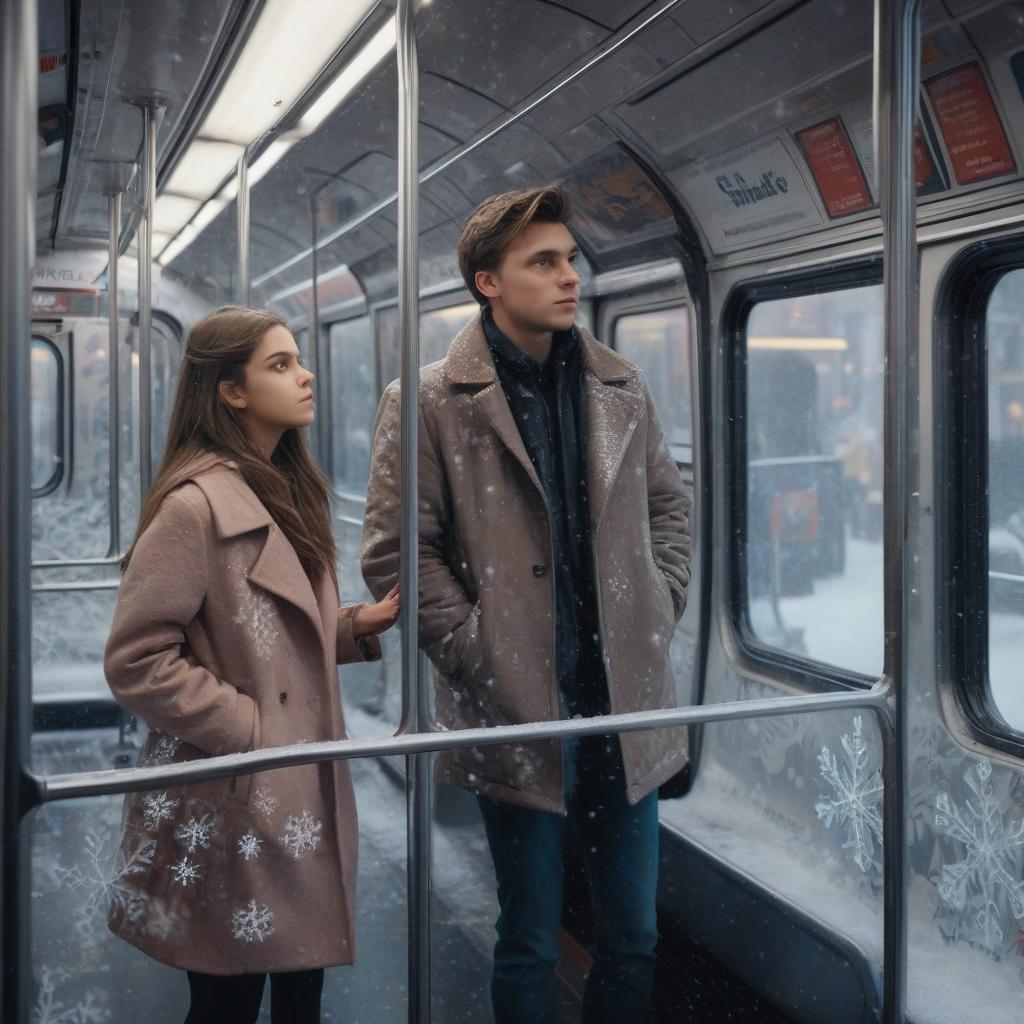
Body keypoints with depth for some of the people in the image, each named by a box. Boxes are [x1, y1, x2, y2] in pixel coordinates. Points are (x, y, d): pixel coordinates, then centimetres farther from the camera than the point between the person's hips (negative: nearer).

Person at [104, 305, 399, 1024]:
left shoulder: (290, 493, 10)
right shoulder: (195, 505, -18)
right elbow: (135, 661, -19)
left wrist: (356, 626, 0)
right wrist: (248, 729, -18)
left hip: (305, 794, 8)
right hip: (233, 807, -8)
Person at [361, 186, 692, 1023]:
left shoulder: (619, 386, 8)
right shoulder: (430, 402, -7)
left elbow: (669, 500, 19)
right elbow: (394, 553, -7)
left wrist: (660, 609, 8)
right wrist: (478, 656, -10)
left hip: (627, 704, 4)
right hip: (517, 712, -4)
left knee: (634, 936, 15)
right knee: (529, 949, 11)